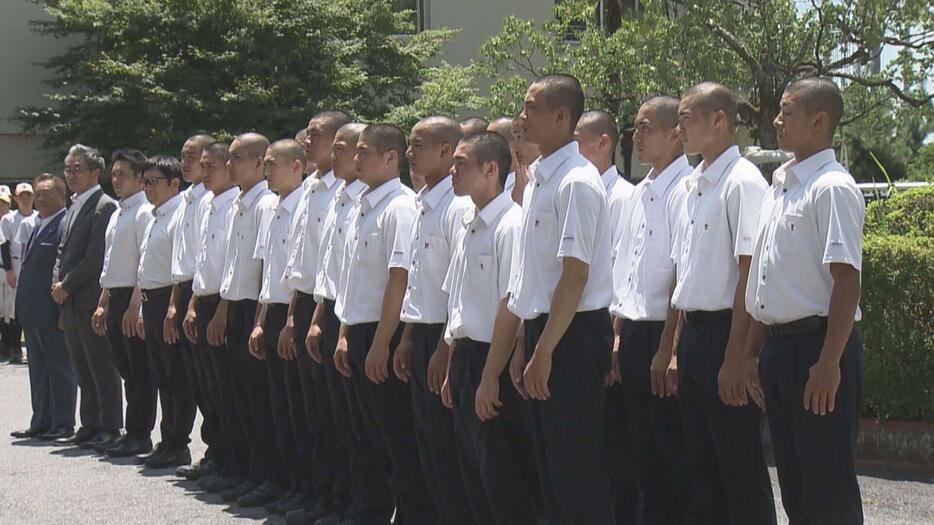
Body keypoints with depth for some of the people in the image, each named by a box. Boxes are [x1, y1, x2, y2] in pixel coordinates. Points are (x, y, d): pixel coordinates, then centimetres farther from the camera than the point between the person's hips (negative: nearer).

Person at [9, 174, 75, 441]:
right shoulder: (39, 226, 17)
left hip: (52, 311, -9)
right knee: (38, 368, 14)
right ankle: (41, 422, 22)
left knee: (59, 367, -1)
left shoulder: (65, 224, -13)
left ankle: (63, 424, 5)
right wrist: (24, 308, 17)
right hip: (33, 312, 10)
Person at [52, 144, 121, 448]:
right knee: (82, 369, 12)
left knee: (102, 367, -3)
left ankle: (109, 429, 2)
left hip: (91, 299, -9)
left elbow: (96, 257, -17)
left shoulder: (104, 206, -11)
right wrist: (57, 282, 4)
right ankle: (90, 426, 19)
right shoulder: (74, 208, 18)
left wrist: (67, 285, -13)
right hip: (71, 301, 9)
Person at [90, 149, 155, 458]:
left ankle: (140, 435, 2)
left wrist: (135, 305, -20)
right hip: (115, 297, 9)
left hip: (135, 296, -9)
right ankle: (132, 433, 17)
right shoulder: (118, 214, 17)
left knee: (140, 371, -3)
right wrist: (103, 303, 19)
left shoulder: (144, 212, -10)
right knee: (127, 371, 11)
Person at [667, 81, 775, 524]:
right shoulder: (687, 188, 13)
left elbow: (749, 273, -16)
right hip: (693, 332, 8)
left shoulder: (742, 182, -12)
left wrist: (735, 357, -18)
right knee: (700, 465, 12)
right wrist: (673, 347, 16)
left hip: (725, 331, -8)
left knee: (740, 469, -2)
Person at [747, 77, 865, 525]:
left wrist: (829, 362, -21)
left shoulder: (832, 188, -11)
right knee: (794, 484, 13)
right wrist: (753, 353, 18)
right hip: (779, 343, 9)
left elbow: (846, 280, -17)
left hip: (816, 342, -9)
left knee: (829, 487, -4)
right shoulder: (779, 188, 15)